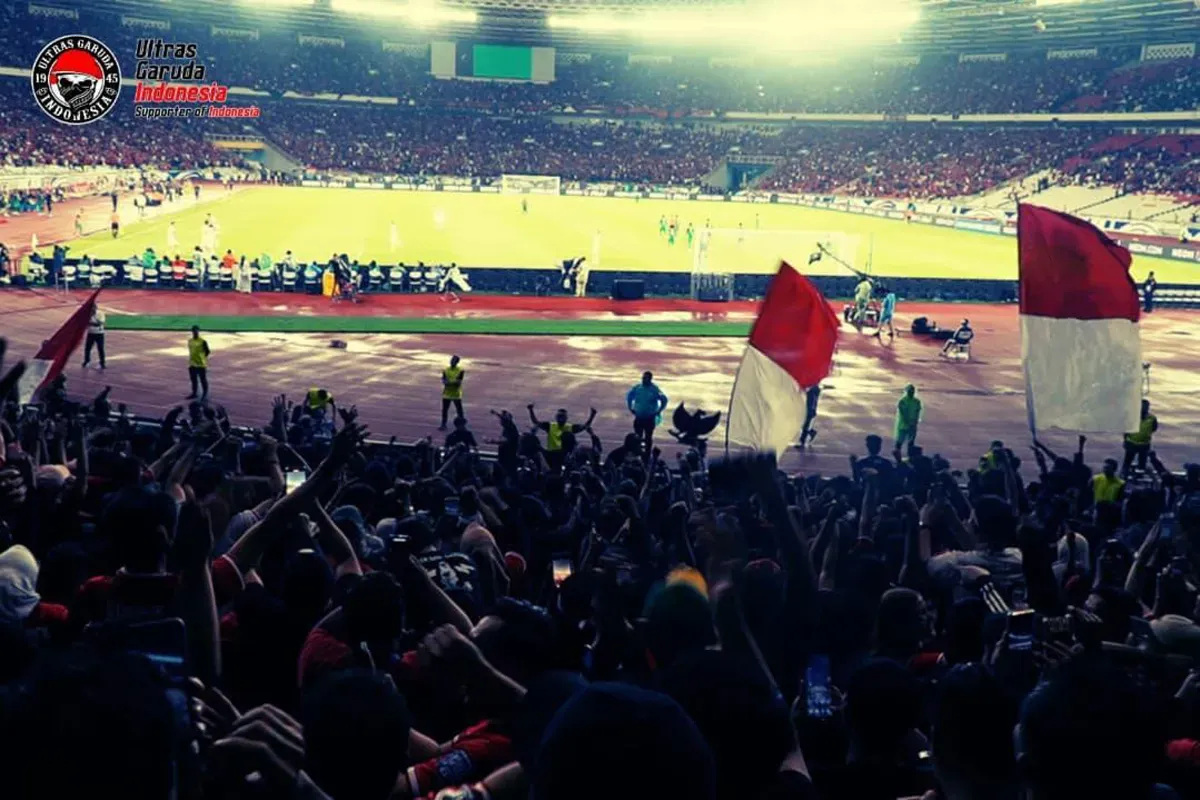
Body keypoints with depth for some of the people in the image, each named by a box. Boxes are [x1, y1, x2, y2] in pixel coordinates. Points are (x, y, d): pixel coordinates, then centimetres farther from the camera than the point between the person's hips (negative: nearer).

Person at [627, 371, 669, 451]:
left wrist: (658, 411, -6)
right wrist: (631, 408, 9)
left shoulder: (654, 389, -11)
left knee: (648, 437, 5)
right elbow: (629, 396, 14)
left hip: (649, 418, -3)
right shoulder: (636, 388, -1)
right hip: (638, 417, 3)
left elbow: (664, 399, -6)